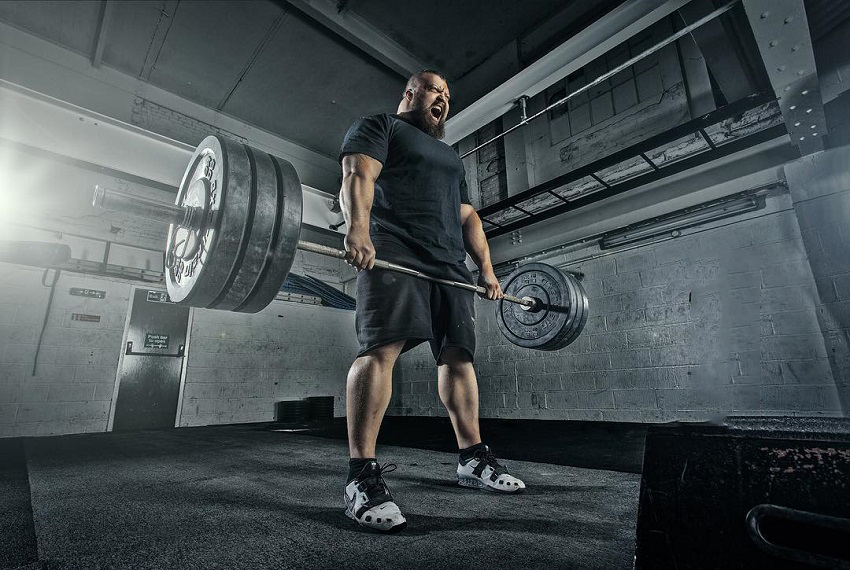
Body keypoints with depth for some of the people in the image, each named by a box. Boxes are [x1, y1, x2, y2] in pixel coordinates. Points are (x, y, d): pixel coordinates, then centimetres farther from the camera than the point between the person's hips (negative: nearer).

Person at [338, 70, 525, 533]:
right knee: (381, 349, -19)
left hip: (450, 265, 7)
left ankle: (472, 458, 13)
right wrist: (357, 229, -26)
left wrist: (486, 267, 16)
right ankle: (362, 475, -15)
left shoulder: (450, 156, 35)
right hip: (393, 253, -7)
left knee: (459, 355, 3)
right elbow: (357, 176, -6)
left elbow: (467, 215, 28)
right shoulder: (379, 126, 14)